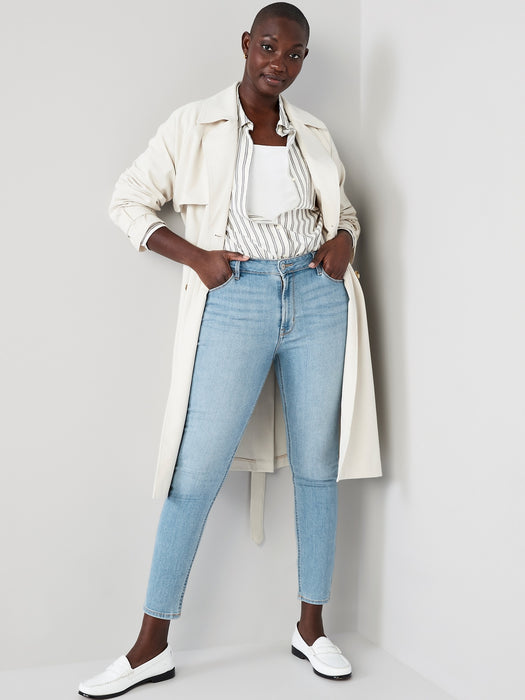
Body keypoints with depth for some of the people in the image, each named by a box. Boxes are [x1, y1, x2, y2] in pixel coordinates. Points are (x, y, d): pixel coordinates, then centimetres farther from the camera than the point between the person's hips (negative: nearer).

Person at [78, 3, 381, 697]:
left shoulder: (312, 134, 14)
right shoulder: (194, 125, 4)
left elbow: (342, 209, 26)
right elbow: (129, 201, 6)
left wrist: (343, 241, 2)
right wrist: (194, 255, -7)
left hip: (317, 297, 4)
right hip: (235, 299, -3)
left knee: (317, 467, 7)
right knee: (197, 473, -4)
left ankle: (312, 627, 23)